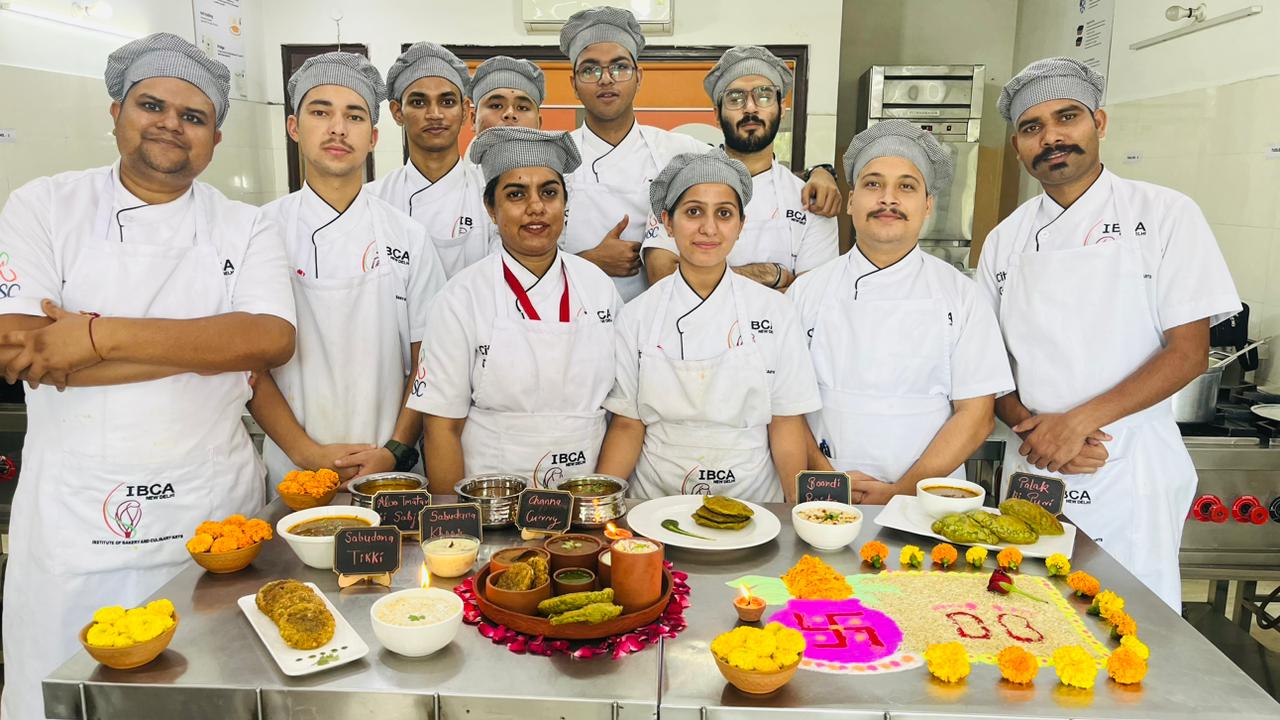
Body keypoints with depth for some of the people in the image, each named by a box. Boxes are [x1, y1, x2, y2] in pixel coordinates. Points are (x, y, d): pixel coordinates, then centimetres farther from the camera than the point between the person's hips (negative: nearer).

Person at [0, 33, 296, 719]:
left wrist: (100, 335, -21)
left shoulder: (244, 228, 3)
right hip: (75, 518, 0)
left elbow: (271, 339, -15)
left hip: (212, 510, 1)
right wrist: (208, 345, -16)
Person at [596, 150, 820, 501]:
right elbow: (627, 425, 2)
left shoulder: (775, 311, 0)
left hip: (750, 500, 0)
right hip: (656, 503, 1)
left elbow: (786, 426, 2)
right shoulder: (638, 315, 1)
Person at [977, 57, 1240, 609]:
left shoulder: (1165, 215, -3)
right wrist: (1035, 429, -11)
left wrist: (1077, 422, -17)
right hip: (1032, 471, 3)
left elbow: (1189, 353, -8)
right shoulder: (1006, 241, 6)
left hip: (1133, 476, -2)